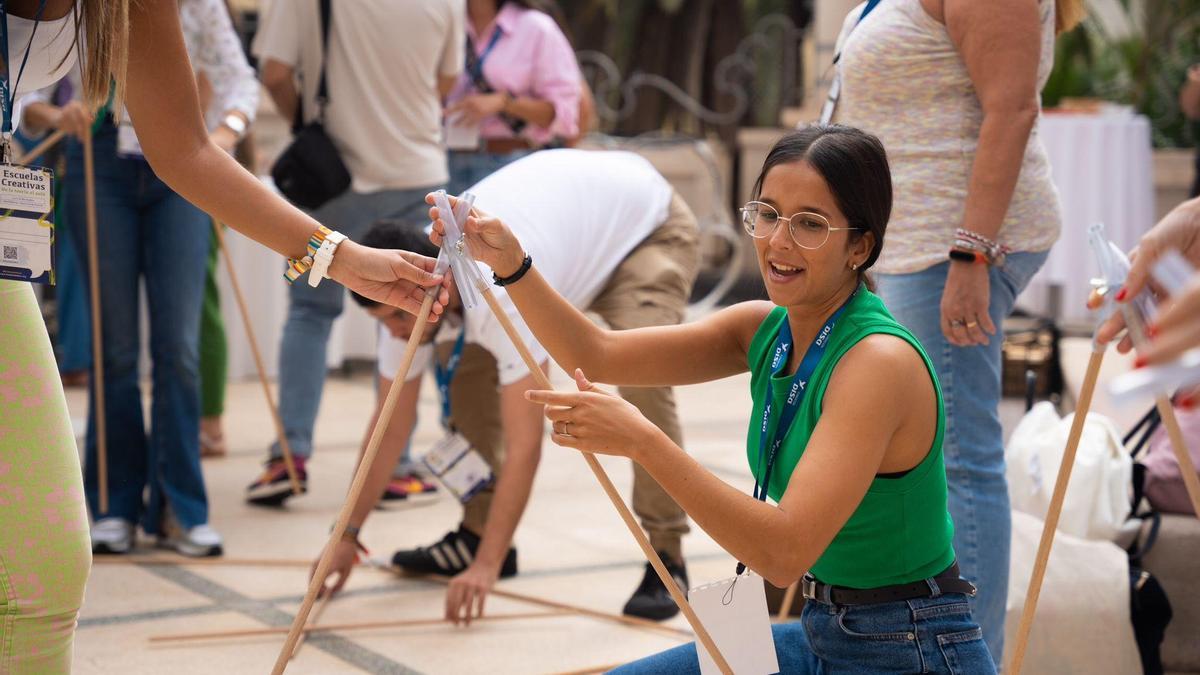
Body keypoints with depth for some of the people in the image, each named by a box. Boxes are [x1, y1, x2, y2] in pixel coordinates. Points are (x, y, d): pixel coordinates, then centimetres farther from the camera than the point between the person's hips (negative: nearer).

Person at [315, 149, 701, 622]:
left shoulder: (502, 295, -43)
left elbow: (524, 444, -42)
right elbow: (392, 425, -8)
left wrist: (487, 566, -43)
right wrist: (347, 536, -6)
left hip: (646, 225, -8)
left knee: (641, 375, -31)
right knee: (462, 363, -2)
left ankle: (666, 555, -19)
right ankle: (478, 533, 9)